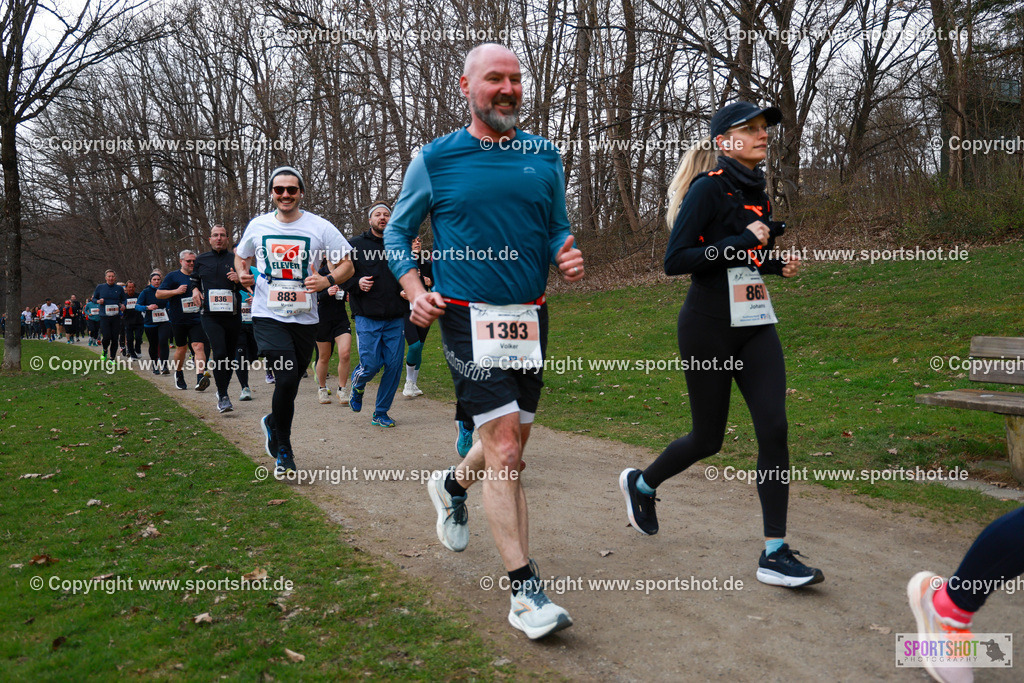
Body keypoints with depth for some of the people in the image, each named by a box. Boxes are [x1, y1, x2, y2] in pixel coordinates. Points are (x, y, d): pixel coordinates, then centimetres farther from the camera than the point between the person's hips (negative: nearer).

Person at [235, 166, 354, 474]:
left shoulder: (319, 227, -1)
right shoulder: (257, 226, 5)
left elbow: (347, 264, 2)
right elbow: (240, 256, 24)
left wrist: (328, 280, -18)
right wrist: (243, 274, 2)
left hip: (305, 319, 1)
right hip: (268, 316, -1)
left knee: (291, 383, 9)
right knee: (287, 378, -17)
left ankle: (272, 423, 42)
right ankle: (283, 447, 2)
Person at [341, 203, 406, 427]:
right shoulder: (356, 246, 5)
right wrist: (357, 283, -12)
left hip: (395, 318, 3)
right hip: (368, 318, -3)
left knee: (394, 365, 0)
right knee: (371, 365, -9)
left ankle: (381, 412, 15)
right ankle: (357, 385, 28)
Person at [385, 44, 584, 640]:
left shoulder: (545, 157, 8)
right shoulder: (436, 159, 0)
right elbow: (398, 232, 9)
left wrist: (568, 258, -6)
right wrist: (415, 290, -6)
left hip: (531, 317, 5)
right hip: (469, 318, -4)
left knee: (512, 445, 15)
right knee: (504, 445, -12)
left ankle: (452, 485, 48)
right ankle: (525, 589, -3)